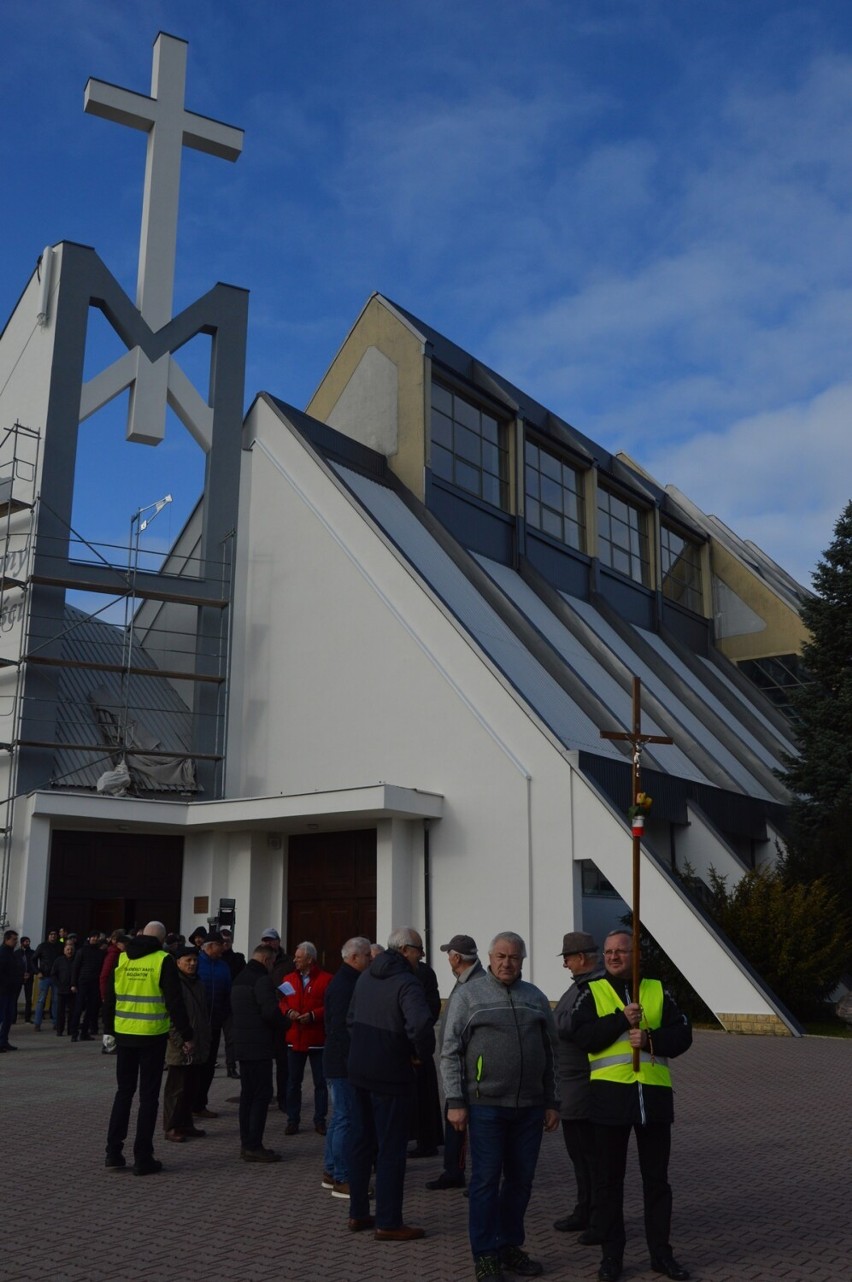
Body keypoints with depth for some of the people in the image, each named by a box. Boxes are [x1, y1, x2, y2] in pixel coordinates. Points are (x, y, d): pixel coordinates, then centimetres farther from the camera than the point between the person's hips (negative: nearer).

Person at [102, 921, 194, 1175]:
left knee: (123, 1092, 16)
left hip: (124, 1034, 4)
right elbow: (175, 1002, -10)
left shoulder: (122, 958, 4)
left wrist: (110, 1029, 19)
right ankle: (143, 1159, 6)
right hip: (152, 1037, -4)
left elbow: (110, 998, 9)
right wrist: (187, 1036, -3)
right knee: (148, 1096, 4)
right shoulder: (163, 960, -8)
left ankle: (113, 1154, 17)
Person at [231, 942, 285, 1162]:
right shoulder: (262, 979, -15)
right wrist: (282, 1019, -5)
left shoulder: (239, 978, 15)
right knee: (262, 1094, -5)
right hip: (259, 1046, -9)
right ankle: (253, 1146, -5)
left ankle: (246, 1143, 18)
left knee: (247, 1094, 14)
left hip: (242, 1044, 9)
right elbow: (270, 1011, -24)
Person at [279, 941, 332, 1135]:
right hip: (294, 1038, 4)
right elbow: (282, 1002, 10)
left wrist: (313, 1015, -20)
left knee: (320, 1082, 5)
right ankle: (293, 1120, 19)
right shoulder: (289, 979, 9)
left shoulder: (325, 979, -7)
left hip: (317, 1039, -4)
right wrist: (288, 1012, -10)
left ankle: (320, 1120, 15)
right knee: (293, 1081, 9)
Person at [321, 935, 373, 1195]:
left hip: (340, 1063, 11)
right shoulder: (344, 986, -19)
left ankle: (331, 1172, 26)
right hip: (343, 1064, -11)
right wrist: (352, 1064, -22)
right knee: (346, 1118, -4)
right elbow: (341, 1029, -24)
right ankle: (342, 1179, 3)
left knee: (340, 1117, 17)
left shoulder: (345, 982, 13)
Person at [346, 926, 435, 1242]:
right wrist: (423, 1052, -16)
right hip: (390, 1076, -8)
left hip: (359, 1072, 8)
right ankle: (388, 1223, 10)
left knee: (361, 1143, 17)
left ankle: (358, 1213, 27)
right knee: (391, 1149, 3)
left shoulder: (366, 977, 8)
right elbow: (420, 1025, -34)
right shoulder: (407, 983, -19)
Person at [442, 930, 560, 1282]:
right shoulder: (469, 996, -1)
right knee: (486, 1180, 0)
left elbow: (551, 1053, 15)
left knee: (521, 1180, 11)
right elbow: (451, 1052, -3)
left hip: (529, 1107, 4)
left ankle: (510, 1246, 26)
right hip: (486, 1105, -4)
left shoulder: (536, 998, 11)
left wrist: (551, 1102, 11)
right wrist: (455, 1102, -8)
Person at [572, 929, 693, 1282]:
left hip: (655, 1094, 2)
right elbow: (583, 1036, -11)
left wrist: (650, 1039, -14)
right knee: (609, 1179, 7)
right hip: (610, 1094, -1)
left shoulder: (658, 991, 8)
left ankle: (661, 1252, 24)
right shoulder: (592, 992, 3)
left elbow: (682, 1035, 2)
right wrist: (622, 1020, -19)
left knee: (656, 1177, 11)